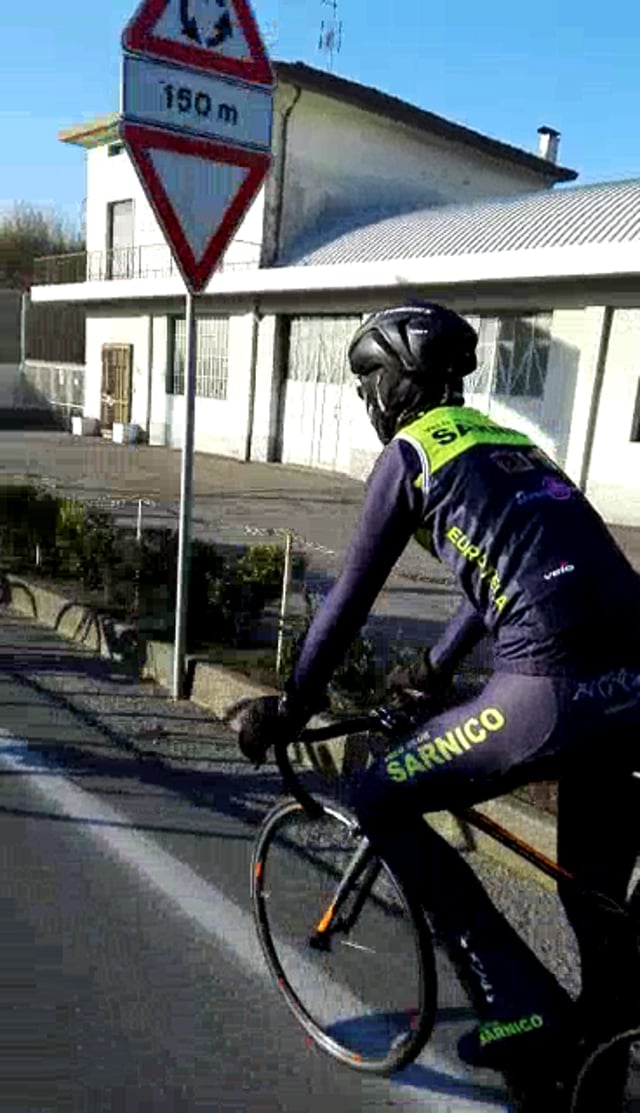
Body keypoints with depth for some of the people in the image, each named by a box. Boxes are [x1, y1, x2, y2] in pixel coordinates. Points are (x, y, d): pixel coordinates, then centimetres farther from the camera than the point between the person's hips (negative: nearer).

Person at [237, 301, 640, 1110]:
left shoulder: (410, 452, 4)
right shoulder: (505, 442, 27)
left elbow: (349, 601, 5)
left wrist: (288, 709, 17)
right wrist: (432, 671, 47)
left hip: (553, 687, -9)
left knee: (380, 803, 10)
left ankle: (519, 1011, 13)